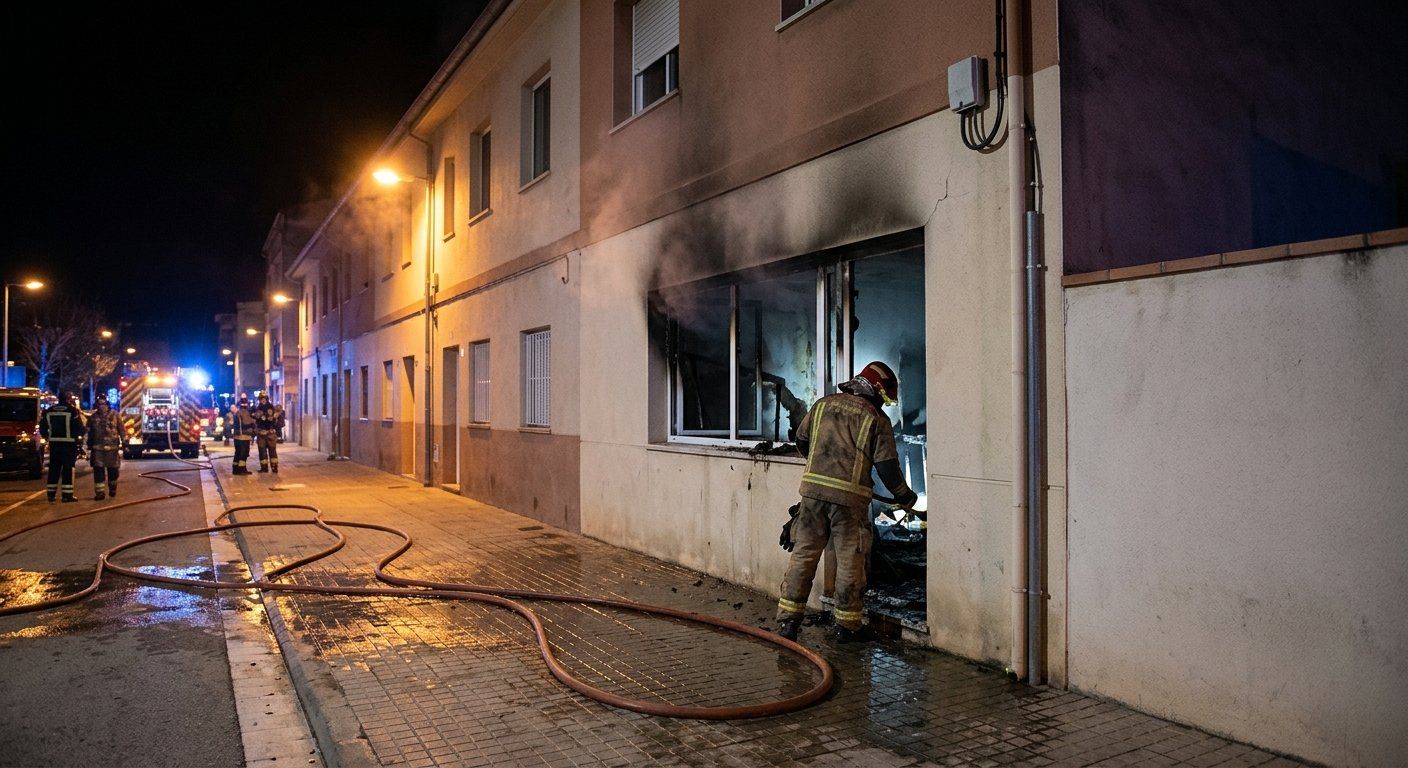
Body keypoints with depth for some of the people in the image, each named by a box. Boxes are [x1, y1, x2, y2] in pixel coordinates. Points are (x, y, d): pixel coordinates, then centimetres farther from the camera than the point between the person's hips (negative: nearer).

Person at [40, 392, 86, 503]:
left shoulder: (49, 411, 8)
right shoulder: (73, 410, -9)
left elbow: (42, 427, 12)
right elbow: (79, 428, -12)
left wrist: (47, 436, 26)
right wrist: (79, 435, 8)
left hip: (54, 444, 5)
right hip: (69, 444, -5)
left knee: (54, 468, 13)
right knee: (68, 469, -2)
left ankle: (51, 493, 15)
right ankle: (67, 494, -5)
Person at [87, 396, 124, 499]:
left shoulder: (115, 415, 0)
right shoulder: (93, 417, 7)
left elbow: (121, 431, 0)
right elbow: (89, 434, 12)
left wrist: (122, 446, -4)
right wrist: (89, 449, 9)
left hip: (113, 448, -2)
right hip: (97, 448, 2)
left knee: (113, 470, 6)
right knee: (98, 470, -2)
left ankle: (112, 488, 27)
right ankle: (100, 492, 2)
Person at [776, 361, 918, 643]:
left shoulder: (823, 404, 12)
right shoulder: (876, 419, 0)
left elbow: (801, 440, 21)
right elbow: (886, 464, -3)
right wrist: (904, 496, 13)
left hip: (813, 490, 4)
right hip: (850, 496, -3)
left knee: (803, 555, 9)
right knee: (850, 561, 8)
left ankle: (788, 619, 11)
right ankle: (846, 624, 17)